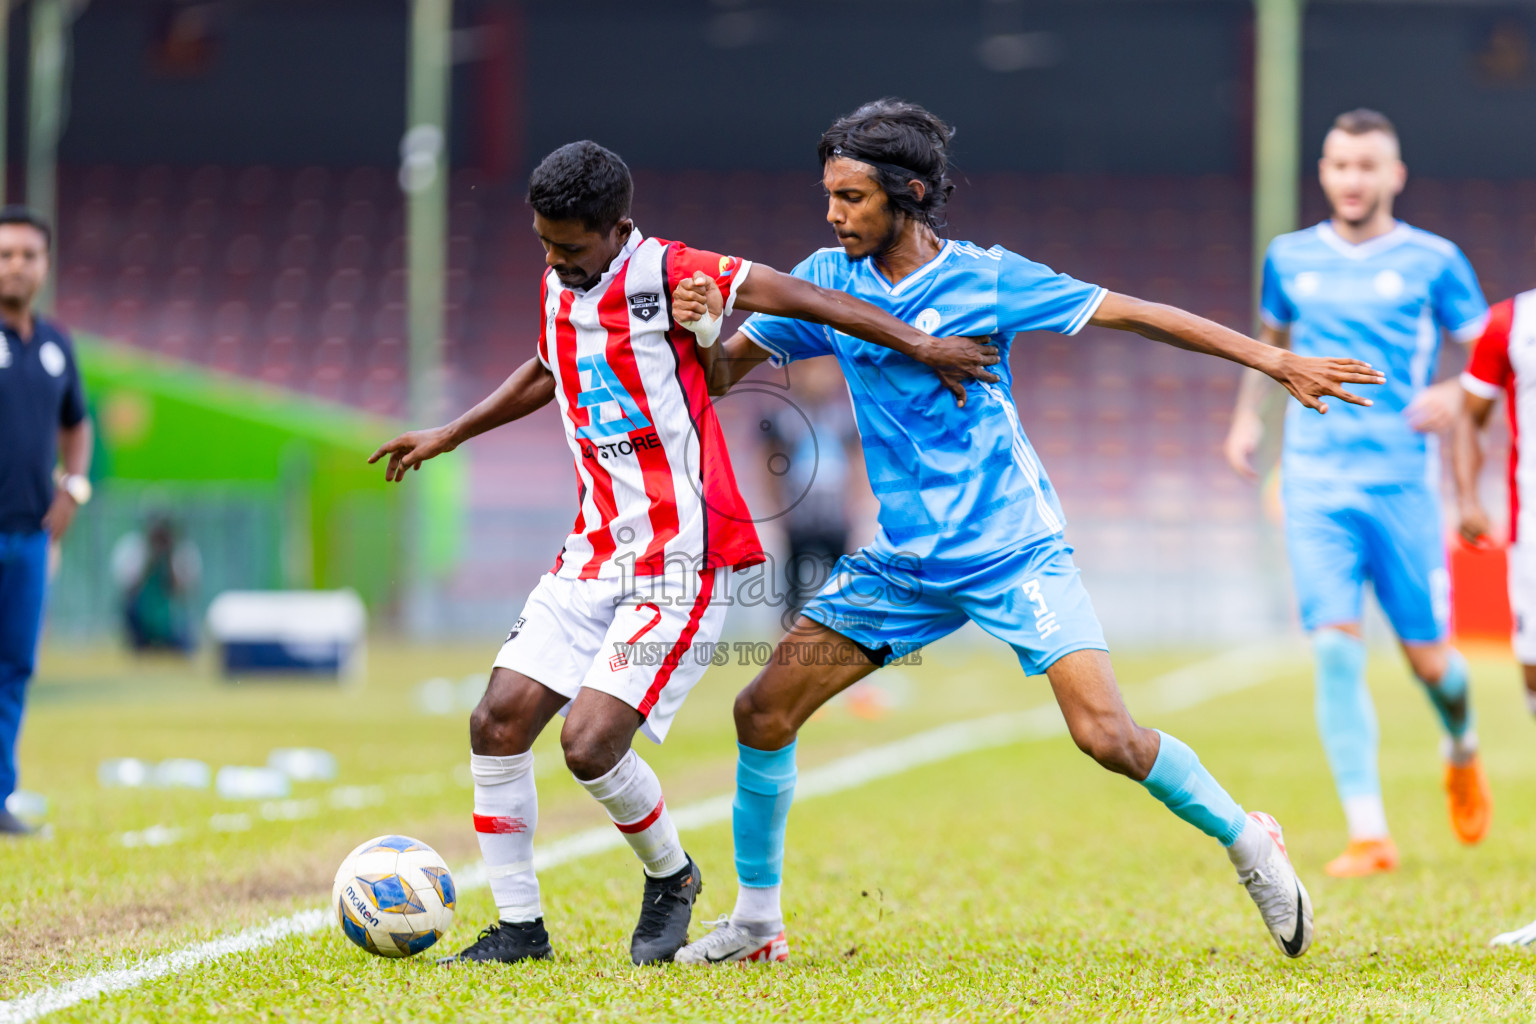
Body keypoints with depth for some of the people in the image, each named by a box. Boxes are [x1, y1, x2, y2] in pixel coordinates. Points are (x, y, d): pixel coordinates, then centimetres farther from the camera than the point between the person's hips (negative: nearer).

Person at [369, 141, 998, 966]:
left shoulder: (663, 275, -13)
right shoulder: (557, 287, 11)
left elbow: (791, 297, -15)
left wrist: (916, 343, -19)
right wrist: (450, 435, 38)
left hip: (680, 558, -8)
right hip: (594, 550, 8)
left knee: (589, 743, -17)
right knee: (497, 722, -3)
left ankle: (670, 877, 12)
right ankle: (519, 926, 8)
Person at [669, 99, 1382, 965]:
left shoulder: (983, 277, -8)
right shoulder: (827, 279, 3)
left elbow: (1129, 314, -6)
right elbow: (723, 372, 8)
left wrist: (1273, 359, -8)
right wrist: (701, 325, -17)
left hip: (1014, 552, -4)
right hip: (904, 561, 5)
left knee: (1107, 736, -17)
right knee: (764, 710, -5)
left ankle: (1247, 842, 7)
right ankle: (756, 920, 9)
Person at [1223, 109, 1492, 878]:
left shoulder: (1432, 261, 1)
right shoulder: (1290, 259, 10)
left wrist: (1454, 395, -15)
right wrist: (1247, 415, 15)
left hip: (1402, 478, -1)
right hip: (1314, 481, 1)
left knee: (1425, 655, 2)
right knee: (1335, 649, -12)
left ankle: (1462, 750, 38)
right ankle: (1368, 836, -9)